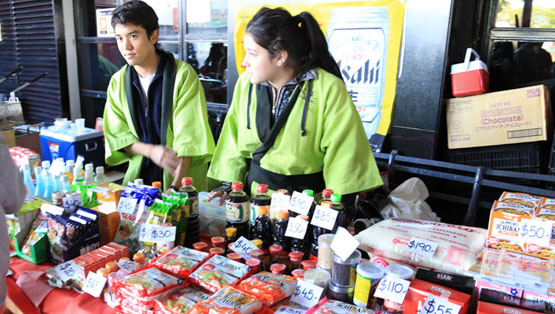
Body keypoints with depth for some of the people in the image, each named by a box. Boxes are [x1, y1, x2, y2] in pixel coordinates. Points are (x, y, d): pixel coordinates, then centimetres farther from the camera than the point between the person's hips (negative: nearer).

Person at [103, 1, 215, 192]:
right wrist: (150, 150, -12)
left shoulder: (183, 75, -9)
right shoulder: (117, 82, 6)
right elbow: (116, 134, 7)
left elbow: (188, 137, -15)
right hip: (139, 174, 4)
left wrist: (175, 187, -24)